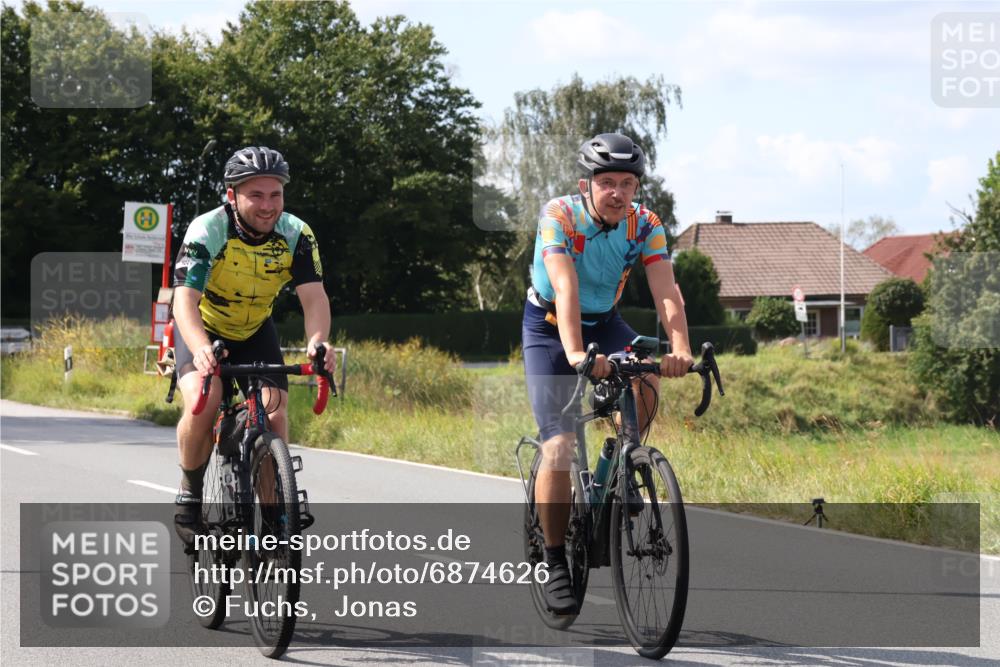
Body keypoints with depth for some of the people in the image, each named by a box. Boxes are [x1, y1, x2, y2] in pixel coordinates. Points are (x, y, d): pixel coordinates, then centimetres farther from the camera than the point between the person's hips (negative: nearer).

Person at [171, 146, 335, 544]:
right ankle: (190, 497, -6)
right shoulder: (208, 231, -29)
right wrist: (201, 349, -58)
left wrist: (317, 342, -50)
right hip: (203, 329, -3)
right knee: (202, 404, -28)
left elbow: (313, 296, -29)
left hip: (254, 332, 3)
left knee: (274, 415, -15)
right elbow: (185, 299, -39)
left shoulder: (296, 235, -20)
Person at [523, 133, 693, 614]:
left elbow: (666, 292, -28)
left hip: (604, 323, 4)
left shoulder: (645, 225, -16)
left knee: (646, 385, -28)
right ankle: (555, 566, -6)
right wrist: (575, 354, -55)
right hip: (550, 327, -3)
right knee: (559, 447, -15)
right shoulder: (559, 217, -27)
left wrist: (680, 349, -46)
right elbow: (565, 289, -40)